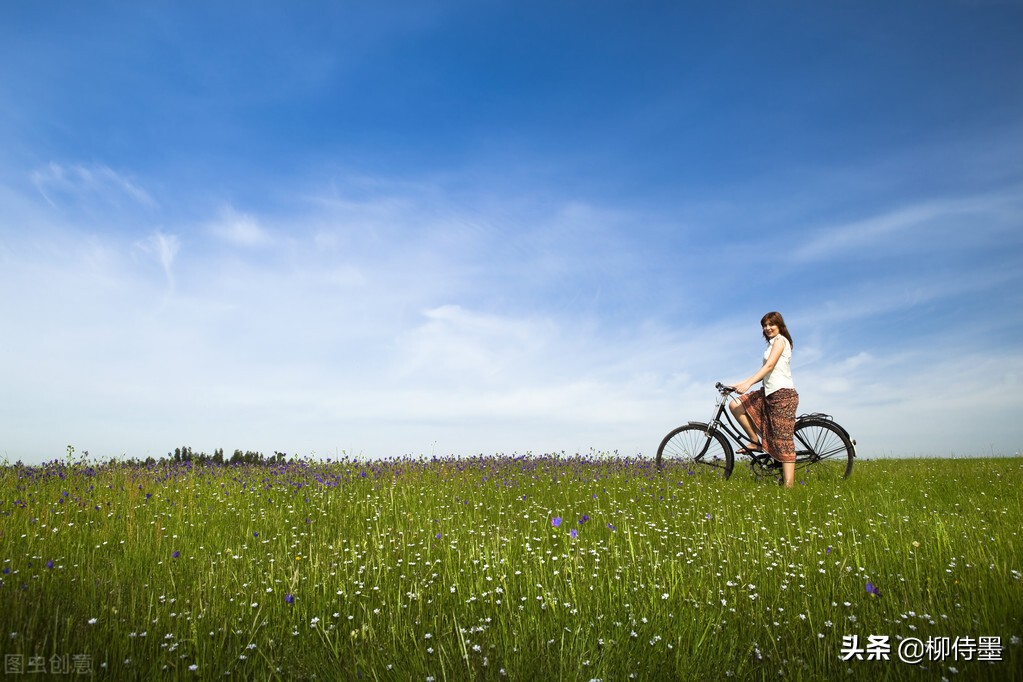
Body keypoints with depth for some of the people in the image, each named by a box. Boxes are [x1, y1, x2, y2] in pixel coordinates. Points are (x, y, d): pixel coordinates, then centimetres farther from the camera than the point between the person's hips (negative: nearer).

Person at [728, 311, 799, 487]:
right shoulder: (773, 343, 22)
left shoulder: (780, 340, -5)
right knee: (735, 405, -2)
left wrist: (747, 384, -28)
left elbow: (769, 366, -18)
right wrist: (740, 384, 8)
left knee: (782, 441, -11)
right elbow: (764, 372, 17)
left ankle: (788, 485, -11)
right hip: (769, 393, 9)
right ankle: (756, 442, 4)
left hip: (782, 393, -9)